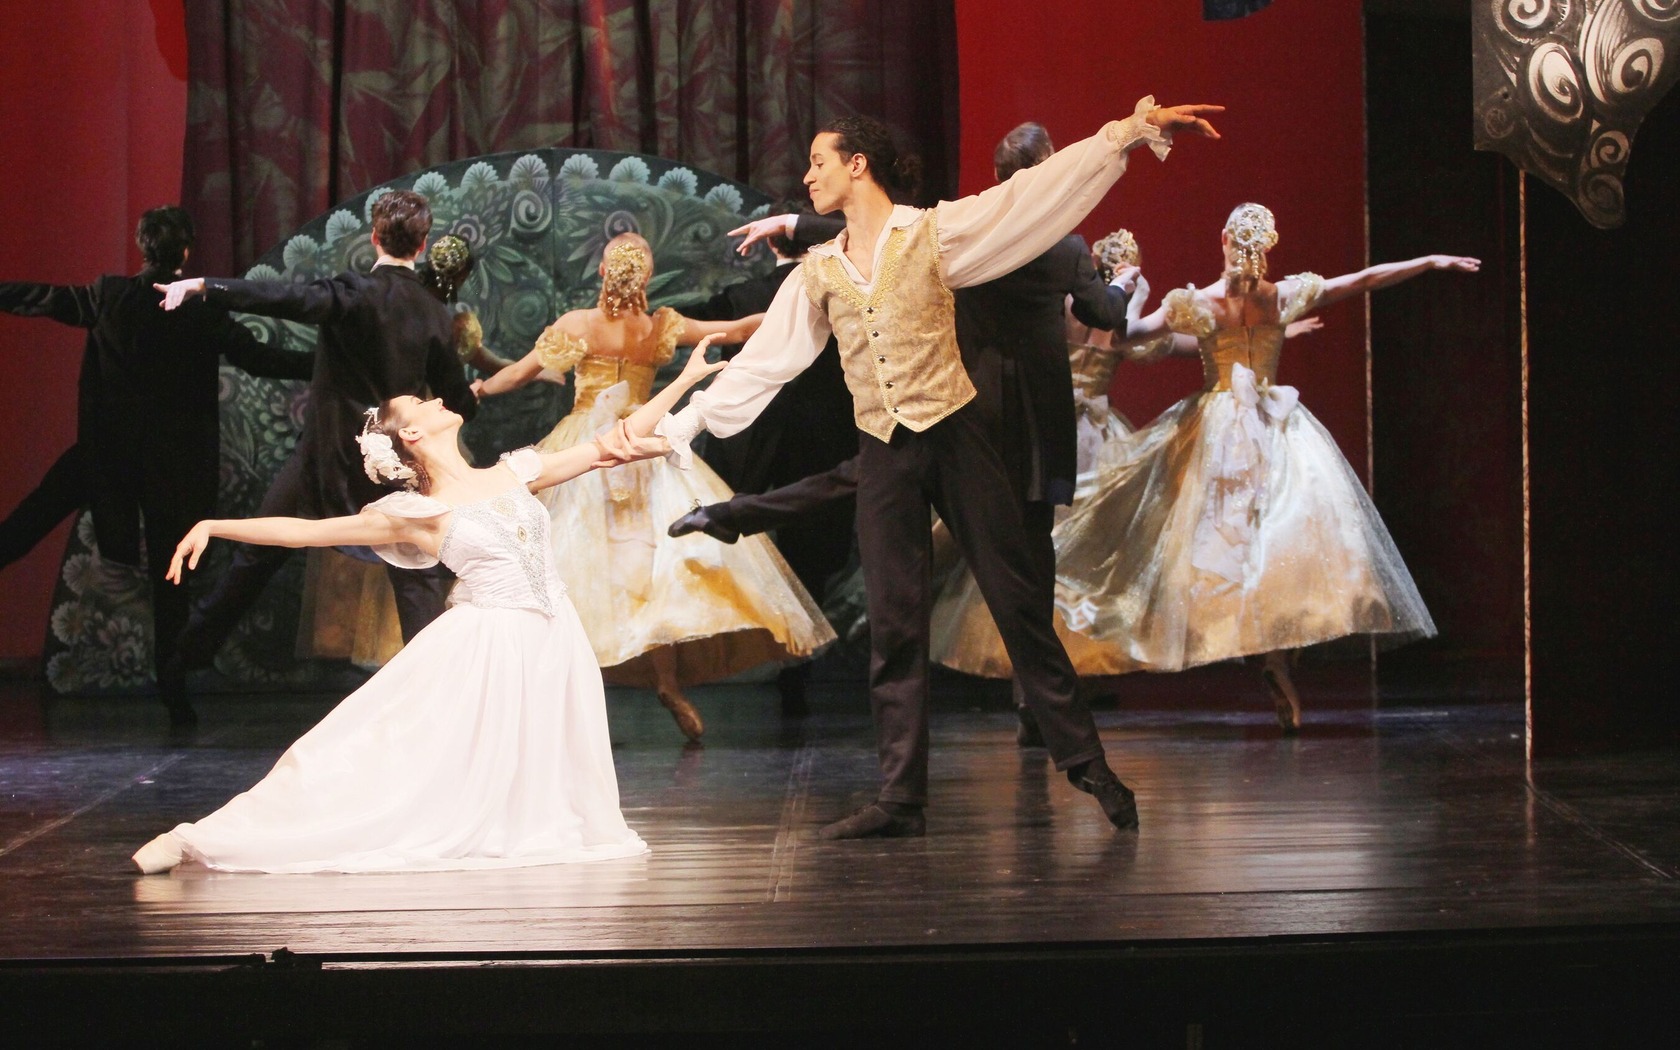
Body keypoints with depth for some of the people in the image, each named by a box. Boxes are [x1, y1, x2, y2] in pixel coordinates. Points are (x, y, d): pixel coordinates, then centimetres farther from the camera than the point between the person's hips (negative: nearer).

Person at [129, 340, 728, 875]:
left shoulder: (515, 472, 9)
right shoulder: (418, 513, -4)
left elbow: (611, 444, 12)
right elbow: (302, 531, -3)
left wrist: (686, 379, 11)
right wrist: (213, 527, -10)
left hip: (554, 642, 4)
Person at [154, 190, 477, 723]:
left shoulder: (354, 293, -13)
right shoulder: (437, 317, -1)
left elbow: (287, 298, -31)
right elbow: (457, 404, 6)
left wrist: (203, 287, -32)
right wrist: (475, 392, 30)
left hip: (325, 459, -1)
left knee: (254, 559, 12)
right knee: (419, 577, 10)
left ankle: (183, 664, 21)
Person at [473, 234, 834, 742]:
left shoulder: (576, 325, -7)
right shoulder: (662, 328, -4)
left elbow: (519, 372, 2)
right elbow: (739, 330, -3)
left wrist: (478, 388, 19)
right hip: (641, 449, 1)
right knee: (651, 563, 3)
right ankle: (668, 679, -6)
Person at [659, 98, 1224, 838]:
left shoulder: (934, 233, -1)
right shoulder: (820, 272, 12)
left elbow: (1036, 192, -8)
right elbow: (761, 360, 16)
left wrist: (1135, 131, -16)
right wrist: (678, 424, 14)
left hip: (953, 439, -3)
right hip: (883, 456, 4)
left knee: (1016, 600, -2)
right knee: (894, 624, 1)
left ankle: (1085, 762, 7)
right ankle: (900, 798, 3)